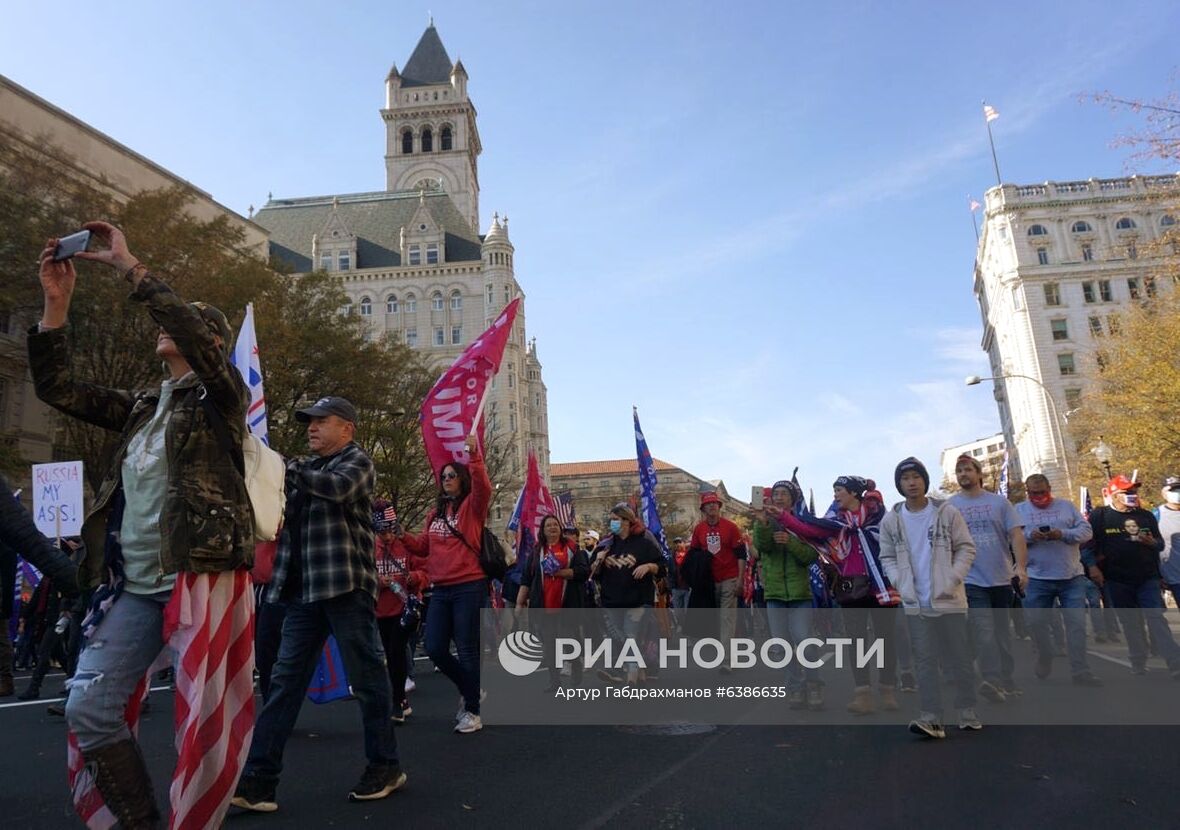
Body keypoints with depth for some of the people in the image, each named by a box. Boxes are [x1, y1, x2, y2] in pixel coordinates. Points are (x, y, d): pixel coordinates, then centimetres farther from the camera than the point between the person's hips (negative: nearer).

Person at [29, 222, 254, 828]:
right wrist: (56, 302, 7)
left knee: (202, 722, -1)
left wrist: (127, 266, -15)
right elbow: (58, 388, 16)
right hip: (134, 586, 7)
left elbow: (195, 335, -19)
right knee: (88, 709, 4)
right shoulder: (141, 407, 19)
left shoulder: (219, 396, 0)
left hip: (202, 578, -7)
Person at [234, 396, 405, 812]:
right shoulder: (306, 468, 20)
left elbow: (336, 487, -22)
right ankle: (258, 776, 8)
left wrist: (285, 467, -21)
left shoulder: (357, 461, -1)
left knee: (366, 677, 2)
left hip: (346, 586, -6)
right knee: (284, 680, 4)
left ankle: (385, 766, 15)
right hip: (303, 590, 7)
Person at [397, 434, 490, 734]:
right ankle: (471, 690, 30)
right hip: (440, 590, 6)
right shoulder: (435, 513, 15)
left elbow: (483, 487, -24)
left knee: (467, 650, 0)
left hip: (469, 588, -6)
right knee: (435, 649, 7)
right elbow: (424, 548, 16)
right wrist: (403, 536, 0)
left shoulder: (472, 506, -2)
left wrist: (474, 455, -33)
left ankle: (472, 711, 17)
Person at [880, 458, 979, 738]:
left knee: (959, 658, 8)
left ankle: (968, 713, 23)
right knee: (925, 660, 2)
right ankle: (932, 718, 4)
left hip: (949, 599, -1)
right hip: (915, 604, 2)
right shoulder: (891, 520, 2)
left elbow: (966, 548, 0)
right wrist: (901, 584, -6)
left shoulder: (947, 512, -3)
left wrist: (953, 579, -12)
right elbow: (887, 557, 9)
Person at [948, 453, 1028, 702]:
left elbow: (1016, 535, 1)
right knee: (984, 632, -13)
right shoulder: (950, 506, 2)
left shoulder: (999, 502, 5)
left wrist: (1021, 566, -12)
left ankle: (1006, 680, 21)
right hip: (972, 580, -2)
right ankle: (993, 681, -16)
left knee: (1003, 631, 12)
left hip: (1002, 579, 3)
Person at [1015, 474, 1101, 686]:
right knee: (1037, 623, 7)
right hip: (1037, 579, 0)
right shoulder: (1019, 510, 6)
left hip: (1072, 577, 0)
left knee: (1077, 623, -2)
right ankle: (1045, 658, 30)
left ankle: (1081, 671, 3)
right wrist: (1029, 536, -18)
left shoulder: (1066, 506, 9)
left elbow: (1086, 531, 2)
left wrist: (1063, 534, -14)